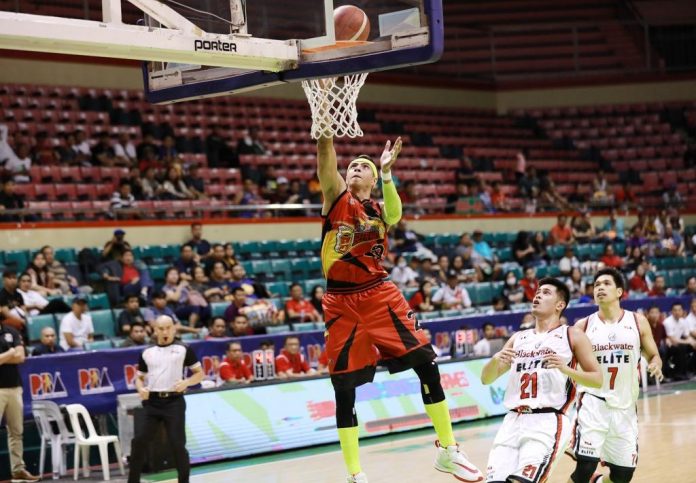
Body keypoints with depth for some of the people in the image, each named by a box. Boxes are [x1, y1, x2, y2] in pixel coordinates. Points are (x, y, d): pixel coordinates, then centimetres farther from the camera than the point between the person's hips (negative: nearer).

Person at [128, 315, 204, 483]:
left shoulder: (183, 350, 3)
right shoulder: (147, 353, 11)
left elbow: (200, 373, 5)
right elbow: (139, 377, 18)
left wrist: (186, 382, -14)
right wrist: (141, 389, -4)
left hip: (174, 402, -3)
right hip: (152, 402, 3)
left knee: (177, 444, -5)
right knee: (138, 441, -2)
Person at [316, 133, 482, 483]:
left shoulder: (379, 211, 9)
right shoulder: (336, 197, 4)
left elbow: (394, 215, -16)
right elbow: (325, 158, -14)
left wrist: (386, 173, -31)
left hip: (379, 296, 2)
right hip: (342, 303, -2)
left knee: (427, 366, -4)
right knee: (344, 391, 0)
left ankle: (448, 452, 11)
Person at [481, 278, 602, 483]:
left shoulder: (572, 335, 6)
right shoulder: (518, 338, 20)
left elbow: (598, 380, 2)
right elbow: (486, 379, 18)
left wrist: (566, 369, -15)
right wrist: (496, 360, -5)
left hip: (548, 422, -5)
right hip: (513, 421, 5)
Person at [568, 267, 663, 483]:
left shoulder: (637, 321, 2)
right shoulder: (583, 325, 0)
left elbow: (654, 356, 9)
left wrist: (656, 366, -13)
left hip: (625, 406, 3)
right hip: (593, 402, -3)